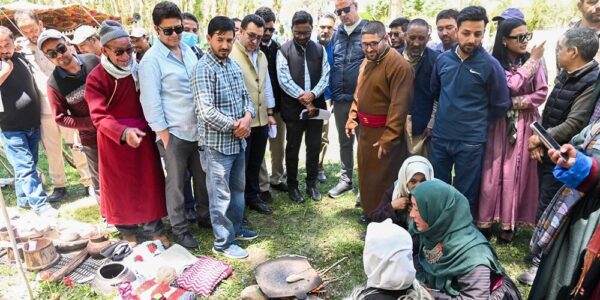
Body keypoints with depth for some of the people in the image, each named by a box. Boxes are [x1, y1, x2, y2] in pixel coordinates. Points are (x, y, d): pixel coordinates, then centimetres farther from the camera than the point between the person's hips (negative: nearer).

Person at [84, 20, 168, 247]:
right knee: (120, 185, 11)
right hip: (114, 138, -3)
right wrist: (123, 132, -37)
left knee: (149, 182, 10)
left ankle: (154, 228, 25)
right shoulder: (96, 78, -12)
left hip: (142, 134, 3)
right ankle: (127, 230, 31)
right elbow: (99, 116, -20)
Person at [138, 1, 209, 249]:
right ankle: (180, 228, 24)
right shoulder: (151, 60, -11)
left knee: (202, 177, 17)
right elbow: (150, 101, -12)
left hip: (198, 128, 6)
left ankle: (205, 215, 36)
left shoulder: (188, 50, 9)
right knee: (176, 182, 8)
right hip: (174, 132, -6)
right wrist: (164, 135, -12)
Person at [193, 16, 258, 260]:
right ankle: (223, 242, 18)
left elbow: (245, 96, 13)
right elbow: (206, 111, -23)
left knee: (237, 189, 20)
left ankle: (235, 228, 37)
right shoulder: (203, 68, -15)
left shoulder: (233, 64, 9)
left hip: (238, 140, 8)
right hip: (216, 143, -8)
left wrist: (248, 116, -9)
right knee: (221, 194, 3)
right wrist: (234, 126, -14)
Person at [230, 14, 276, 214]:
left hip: (261, 120, 7)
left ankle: (253, 197, 35)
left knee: (255, 163, 18)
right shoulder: (231, 55, -15)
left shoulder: (261, 56, 11)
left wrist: (269, 113, 15)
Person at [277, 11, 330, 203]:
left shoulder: (320, 49, 6)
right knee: (293, 148, 8)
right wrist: (303, 99, -15)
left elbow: (325, 76, 1)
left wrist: (312, 94, -16)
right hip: (293, 108, -3)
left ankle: (312, 183, 26)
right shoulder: (284, 50, -4)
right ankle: (292, 185, 22)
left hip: (316, 105, 3)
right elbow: (284, 80, -11)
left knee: (314, 147, 10)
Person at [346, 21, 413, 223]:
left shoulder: (399, 65, -20)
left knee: (382, 178, 3)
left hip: (385, 132, -8)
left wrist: (388, 139, -23)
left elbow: (399, 106, -23)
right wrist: (352, 120, 11)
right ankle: (370, 210, 38)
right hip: (366, 130, 8)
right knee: (366, 173, 19)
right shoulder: (367, 62, 9)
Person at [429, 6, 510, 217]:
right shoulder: (443, 59, 2)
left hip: (471, 142, -4)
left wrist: (476, 120, 6)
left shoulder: (490, 65, -9)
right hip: (439, 137, 4)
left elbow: (500, 105, -2)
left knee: (465, 196, 10)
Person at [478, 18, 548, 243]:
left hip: (524, 125, 1)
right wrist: (532, 61, -10)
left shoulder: (535, 61, 3)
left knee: (516, 173, 4)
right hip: (499, 124, -1)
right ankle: (485, 220, 12)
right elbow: (509, 87, -16)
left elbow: (541, 94, -1)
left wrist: (515, 102, -12)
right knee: (493, 172, 2)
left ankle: (510, 223, 14)